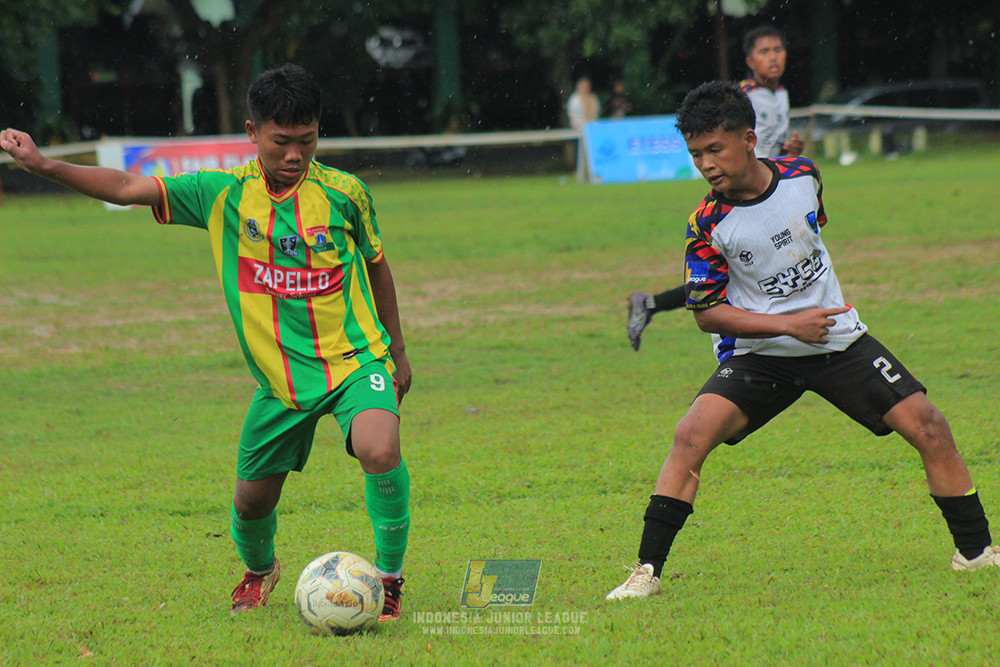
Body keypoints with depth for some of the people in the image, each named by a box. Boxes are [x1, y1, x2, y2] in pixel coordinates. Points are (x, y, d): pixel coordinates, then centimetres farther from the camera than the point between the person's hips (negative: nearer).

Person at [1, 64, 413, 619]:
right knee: (253, 497, 9)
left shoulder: (344, 194, -7)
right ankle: (259, 571, 45)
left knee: (379, 451, -30)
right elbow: (127, 188, -5)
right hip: (280, 376, 2)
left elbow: (376, 266, 9)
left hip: (355, 358, -2)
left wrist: (398, 352, 17)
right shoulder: (224, 194, -6)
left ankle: (390, 576, -10)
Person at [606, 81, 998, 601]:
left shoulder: (802, 176, -8)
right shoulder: (708, 223, -16)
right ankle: (647, 571, -16)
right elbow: (706, 312, -13)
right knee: (693, 433, -24)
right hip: (759, 353, -3)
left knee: (927, 426, -7)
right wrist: (788, 324, -22)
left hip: (839, 340, 3)